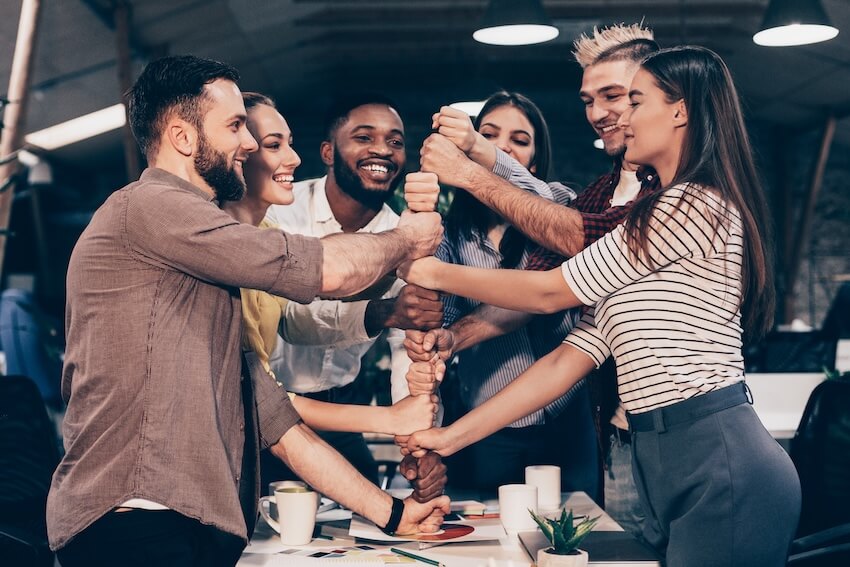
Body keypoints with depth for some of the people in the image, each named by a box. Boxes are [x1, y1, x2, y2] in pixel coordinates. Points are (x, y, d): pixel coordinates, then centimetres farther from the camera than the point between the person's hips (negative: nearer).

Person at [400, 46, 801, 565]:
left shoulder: (699, 205, -9)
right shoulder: (644, 234, 20)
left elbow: (550, 292, -5)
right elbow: (568, 360, 15)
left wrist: (436, 273, 8)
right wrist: (452, 437, 12)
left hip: (723, 469, -9)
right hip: (666, 466, 9)